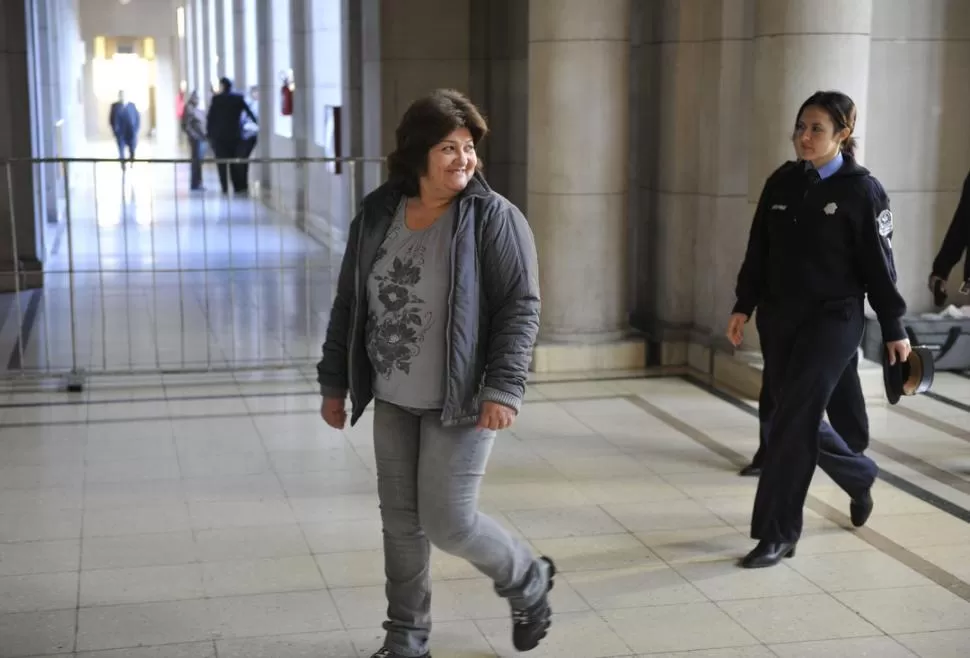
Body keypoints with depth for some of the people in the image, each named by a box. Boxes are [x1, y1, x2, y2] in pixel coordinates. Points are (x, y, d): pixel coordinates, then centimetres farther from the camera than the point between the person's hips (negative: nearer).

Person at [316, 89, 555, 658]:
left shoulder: (494, 218, -11)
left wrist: (504, 387, -21)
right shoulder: (376, 214, 3)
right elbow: (349, 304, 11)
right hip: (393, 402, 5)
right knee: (401, 521, 11)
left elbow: (521, 307, -13)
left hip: (459, 401, -5)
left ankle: (530, 581, 24)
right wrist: (334, 381, 11)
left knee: (448, 522, -5)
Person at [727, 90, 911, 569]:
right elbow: (758, 251, 11)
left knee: (793, 420, -10)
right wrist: (744, 307, 7)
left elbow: (878, 265, -5)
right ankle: (860, 476, 43)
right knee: (798, 417, 14)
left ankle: (777, 534, -1)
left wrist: (893, 329, -3)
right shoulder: (781, 183, 6)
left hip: (833, 320, -6)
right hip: (780, 317, 6)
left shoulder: (861, 190, -7)